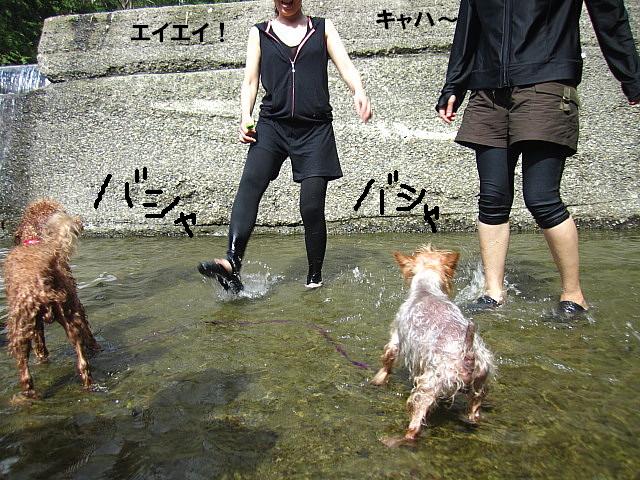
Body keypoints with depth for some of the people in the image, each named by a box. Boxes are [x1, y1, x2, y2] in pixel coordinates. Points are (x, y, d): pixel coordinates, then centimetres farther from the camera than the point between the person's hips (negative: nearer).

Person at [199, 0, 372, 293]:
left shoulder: (323, 27, 16)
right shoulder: (259, 33, 18)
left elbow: (345, 65, 5)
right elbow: (250, 80, 13)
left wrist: (359, 92, -17)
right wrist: (246, 117, -5)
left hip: (315, 129, -1)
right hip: (272, 125, 1)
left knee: (312, 207, -7)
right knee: (250, 184, -25)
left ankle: (314, 279, 8)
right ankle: (232, 263, -35)